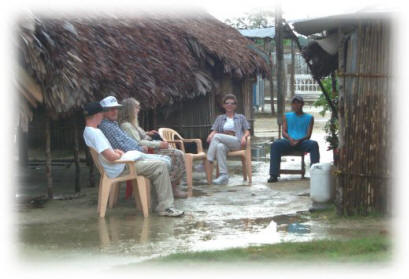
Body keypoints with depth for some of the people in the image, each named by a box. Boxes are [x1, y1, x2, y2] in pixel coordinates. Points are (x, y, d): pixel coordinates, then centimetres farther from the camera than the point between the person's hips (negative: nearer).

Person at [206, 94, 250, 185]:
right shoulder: (220, 118, 27)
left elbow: (247, 131, 15)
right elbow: (214, 131, 14)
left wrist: (244, 137, -9)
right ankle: (224, 176, -44)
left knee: (217, 137, -29)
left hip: (237, 143, -2)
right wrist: (210, 135, -10)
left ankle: (209, 163, -34)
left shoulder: (241, 117, 22)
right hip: (224, 143, 2)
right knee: (220, 147, -38)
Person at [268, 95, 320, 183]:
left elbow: (308, 135, 5)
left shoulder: (309, 117, 15)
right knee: (275, 145, -31)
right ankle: (274, 175, -35)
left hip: (302, 142, -1)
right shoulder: (287, 116, 19)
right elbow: (284, 132, 10)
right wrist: (290, 138, -14)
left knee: (314, 144, -34)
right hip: (289, 142, 1)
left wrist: (299, 140, -16)